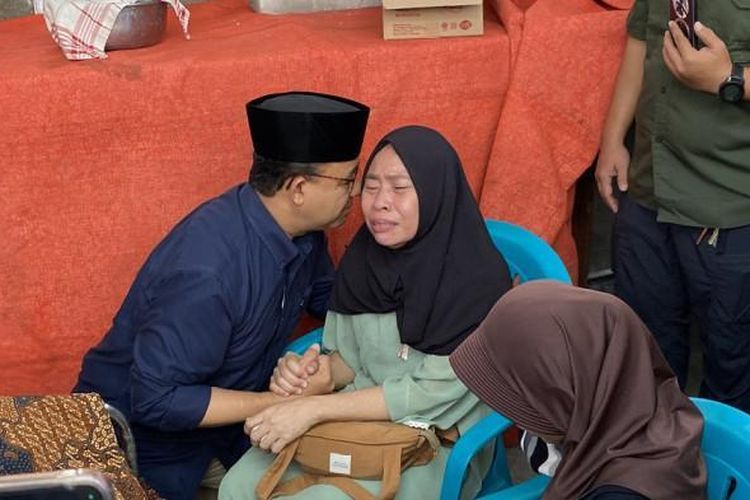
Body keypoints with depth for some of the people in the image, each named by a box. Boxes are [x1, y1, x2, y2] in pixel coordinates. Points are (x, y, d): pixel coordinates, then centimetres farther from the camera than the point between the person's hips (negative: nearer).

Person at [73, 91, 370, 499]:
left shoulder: (300, 230, -10)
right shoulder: (207, 271, -34)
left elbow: (328, 297, 10)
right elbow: (157, 400, -31)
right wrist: (281, 403, -27)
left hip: (227, 415, 7)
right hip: (147, 438, -6)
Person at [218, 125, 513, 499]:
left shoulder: (477, 279, -20)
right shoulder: (364, 258, -2)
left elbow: (433, 392, -22)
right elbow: (351, 357, 9)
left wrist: (315, 408, -24)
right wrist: (317, 370, -15)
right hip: (363, 417, 6)